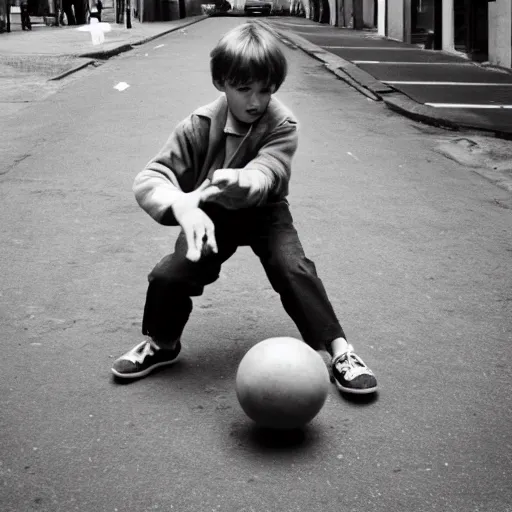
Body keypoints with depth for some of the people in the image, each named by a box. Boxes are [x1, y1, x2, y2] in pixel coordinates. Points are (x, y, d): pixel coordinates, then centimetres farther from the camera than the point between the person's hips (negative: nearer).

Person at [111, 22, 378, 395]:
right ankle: (162, 344, 13)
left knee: (293, 268, -25)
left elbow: (265, 175, -39)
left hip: (265, 212, -1)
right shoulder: (200, 126, -20)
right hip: (213, 214, 1)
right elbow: (149, 179, -27)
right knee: (169, 275, -16)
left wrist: (239, 182, -65)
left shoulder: (283, 125, -23)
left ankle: (340, 351, -14)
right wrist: (183, 206, -50)